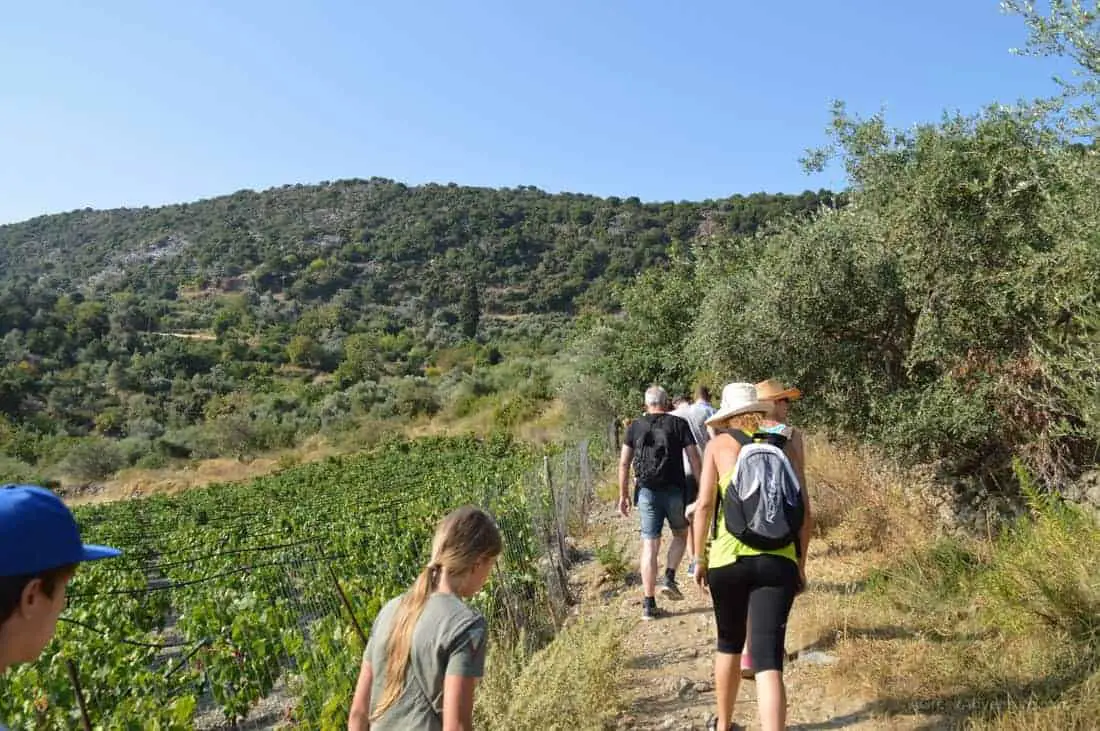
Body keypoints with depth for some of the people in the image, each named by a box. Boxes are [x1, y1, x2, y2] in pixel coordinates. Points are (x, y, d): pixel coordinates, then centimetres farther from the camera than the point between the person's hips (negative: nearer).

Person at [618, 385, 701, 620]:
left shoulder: (635, 426, 6)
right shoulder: (679, 424, 2)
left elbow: (624, 463, 2)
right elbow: (694, 459, -4)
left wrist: (623, 494, 8)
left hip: (646, 491, 1)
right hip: (674, 490, -1)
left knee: (650, 545, 5)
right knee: (680, 534, 23)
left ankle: (649, 604, 6)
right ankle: (669, 578, 6)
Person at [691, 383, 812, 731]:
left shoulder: (719, 445, 3)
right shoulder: (786, 447, 10)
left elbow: (705, 505, -4)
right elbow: (805, 513, 8)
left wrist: (699, 558, 6)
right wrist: (801, 564, 17)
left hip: (728, 559, 0)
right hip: (778, 561, 1)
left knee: (729, 643, 22)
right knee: (769, 660, -1)